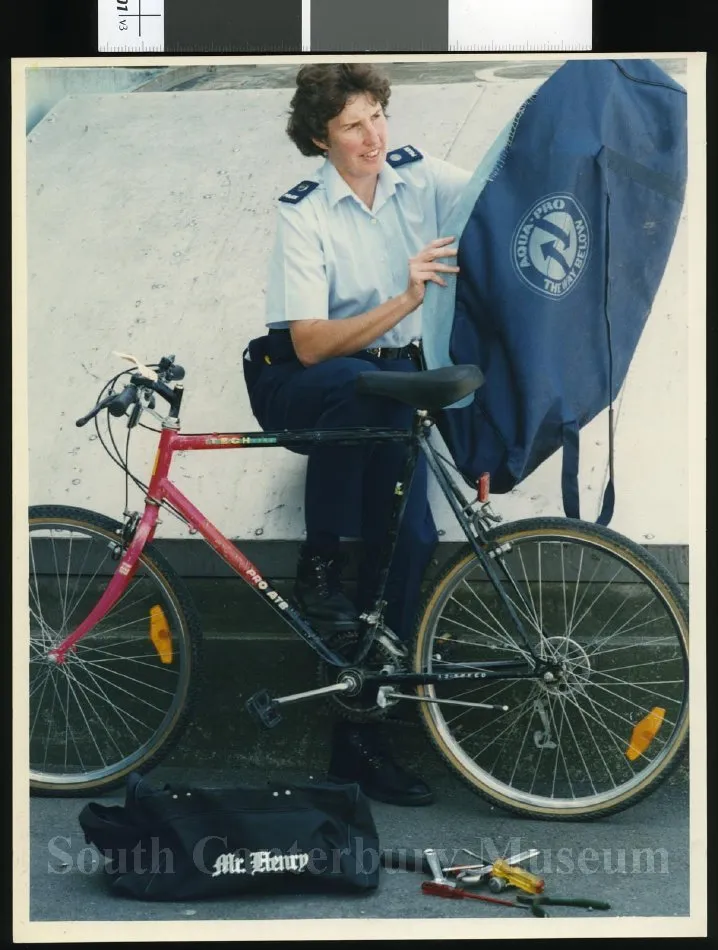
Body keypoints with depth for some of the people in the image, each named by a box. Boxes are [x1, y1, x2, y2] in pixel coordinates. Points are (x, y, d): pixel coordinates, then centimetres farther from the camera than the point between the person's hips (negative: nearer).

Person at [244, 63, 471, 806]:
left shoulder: (416, 175, -3)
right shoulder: (304, 214, -15)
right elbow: (311, 344, -24)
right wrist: (405, 300, -36)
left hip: (390, 378, 3)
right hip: (301, 384, -3)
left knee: (409, 536, -17)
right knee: (355, 382, -41)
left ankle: (360, 731, -7)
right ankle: (319, 565, -23)